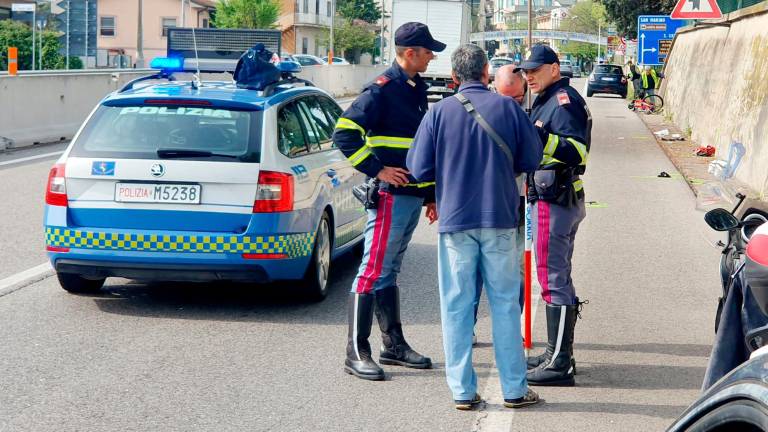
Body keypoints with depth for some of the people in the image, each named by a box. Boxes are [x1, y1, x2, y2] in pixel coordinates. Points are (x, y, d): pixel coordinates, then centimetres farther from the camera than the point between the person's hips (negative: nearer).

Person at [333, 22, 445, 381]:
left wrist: (431, 195, 23)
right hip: (390, 194, -9)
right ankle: (356, 354, -4)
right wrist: (377, 169, -17)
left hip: (413, 195, 9)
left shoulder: (417, 89, 17)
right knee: (373, 271, -6)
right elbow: (345, 133, -18)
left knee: (389, 271, 16)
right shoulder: (383, 89, -12)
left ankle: (394, 345, 22)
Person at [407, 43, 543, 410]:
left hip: (455, 220, 0)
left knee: (456, 307, 7)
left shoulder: (440, 111, -3)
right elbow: (531, 159, 5)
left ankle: (463, 390, 8)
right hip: (499, 220, 1)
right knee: (505, 305, 8)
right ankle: (515, 389, 11)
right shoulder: (507, 107, -1)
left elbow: (418, 168, -2)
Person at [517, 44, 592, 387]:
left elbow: (577, 150, -25)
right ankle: (557, 353, 25)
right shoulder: (547, 100, 19)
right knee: (557, 277, 16)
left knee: (554, 279, -10)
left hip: (554, 202, -11)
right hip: (553, 200, 11)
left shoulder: (564, 99, -13)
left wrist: (538, 135, -34)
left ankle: (559, 364, -9)